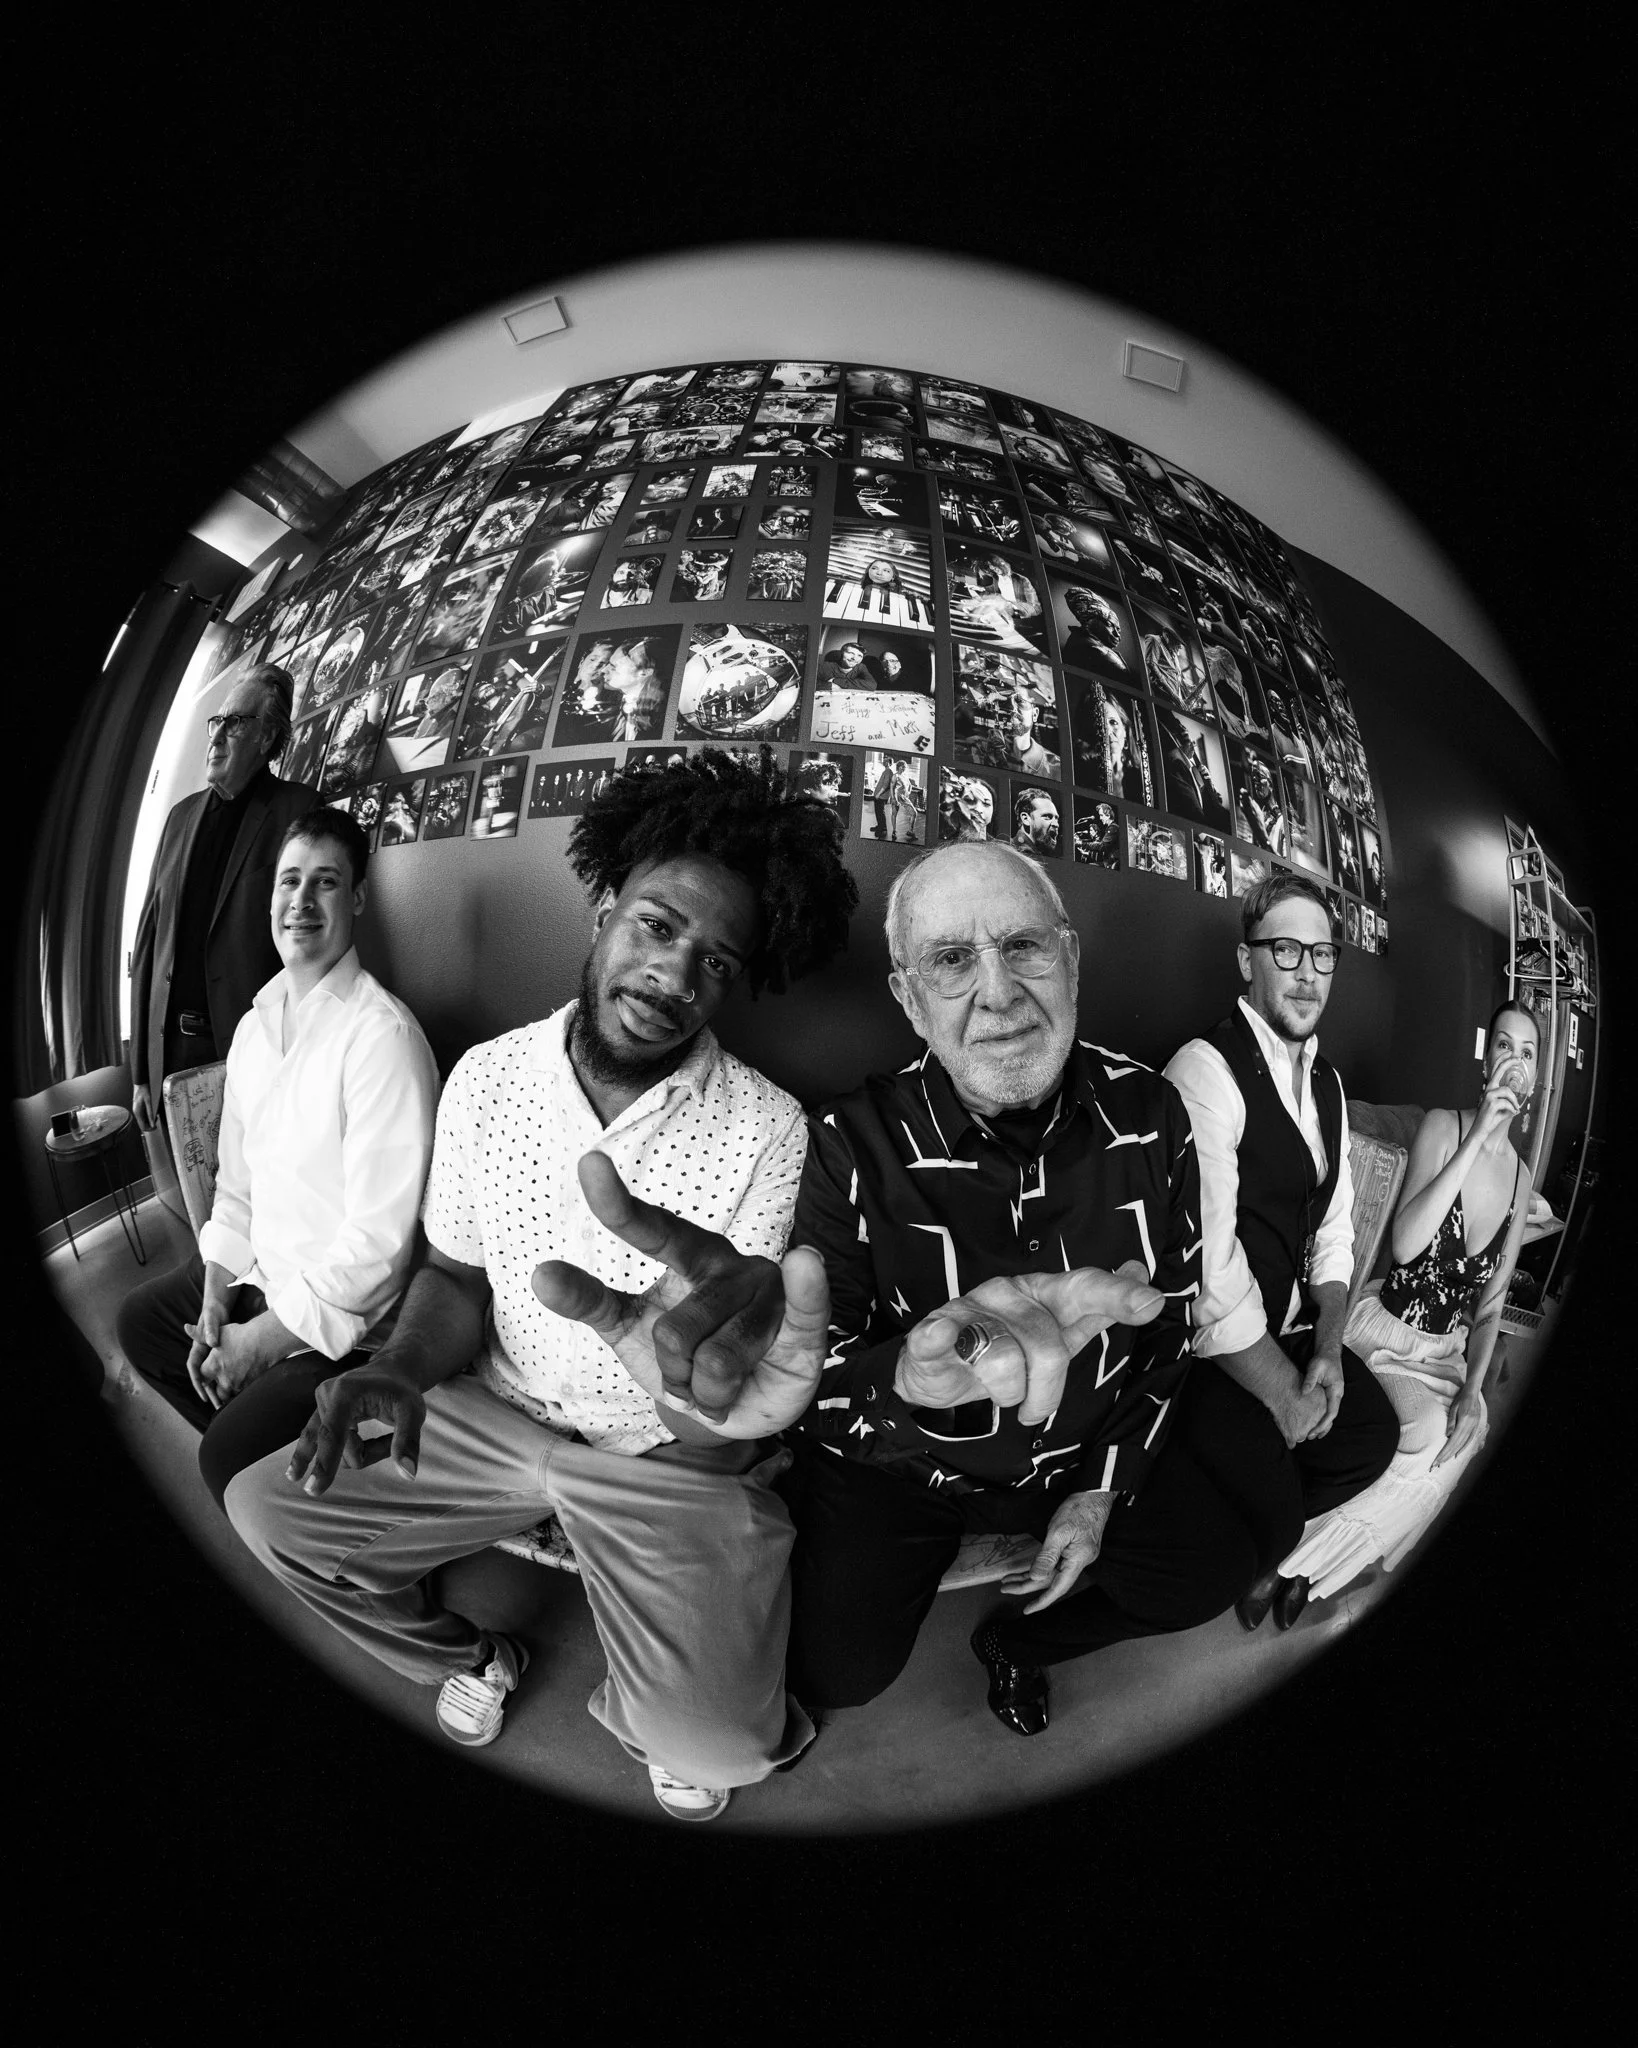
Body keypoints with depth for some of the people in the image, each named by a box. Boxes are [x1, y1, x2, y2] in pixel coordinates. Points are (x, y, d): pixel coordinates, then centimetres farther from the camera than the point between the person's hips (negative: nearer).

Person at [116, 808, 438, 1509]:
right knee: (140, 1319, 21)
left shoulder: (383, 1034, -24)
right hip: (255, 1268, 9)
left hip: (342, 1315, -9)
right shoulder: (254, 1025, 6)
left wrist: (263, 1338, -17)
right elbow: (235, 1179, 13)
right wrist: (214, 1300, 2)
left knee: (230, 1458, -17)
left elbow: (378, 1239, -26)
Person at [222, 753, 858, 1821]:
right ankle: (468, 1654, 27)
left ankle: (640, 1704, 20)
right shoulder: (488, 1076, -7)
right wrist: (404, 1368, -19)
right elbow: (455, 1274, 4)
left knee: (713, 1748, -20)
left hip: (671, 1455, -4)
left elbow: (717, 1427, -20)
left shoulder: (766, 1127, -18)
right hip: (499, 1414, 4)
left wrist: (719, 1358, -46)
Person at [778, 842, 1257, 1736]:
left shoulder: (1147, 1113, -15)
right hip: (895, 1466, -3)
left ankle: (1017, 1640, 34)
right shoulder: (851, 1147, -26)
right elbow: (810, 1386, -29)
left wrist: (1105, 1489, -2)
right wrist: (918, 1372, -52)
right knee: (838, 1674, -13)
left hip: (1083, 1452, 4)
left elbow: (1170, 1320, -1)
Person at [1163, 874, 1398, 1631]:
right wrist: (1283, 1391, -14)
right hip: (1213, 1346, -8)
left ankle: (1258, 1546, 24)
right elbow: (1207, 1267, -24)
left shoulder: (1327, 1082, 10)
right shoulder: (1205, 1071, -21)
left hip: (1291, 1328, 9)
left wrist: (1327, 1350, -2)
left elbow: (1334, 1225, 13)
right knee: (1272, 1501, -20)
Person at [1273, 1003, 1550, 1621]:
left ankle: (1302, 1566, -9)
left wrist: (1471, 1392, -7)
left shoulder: (1520, 1177, 8)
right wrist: (1477, 1140, -24)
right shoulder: (1443, 1127, -9)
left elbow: (1491, 1305, 10)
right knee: (1426, 1429, -31)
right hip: (1387, 1332, -5)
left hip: (1449, 1351, 6)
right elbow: (1404, 1245, -23)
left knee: (1467, 1429, -24)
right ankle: (1283, 1560, -14)